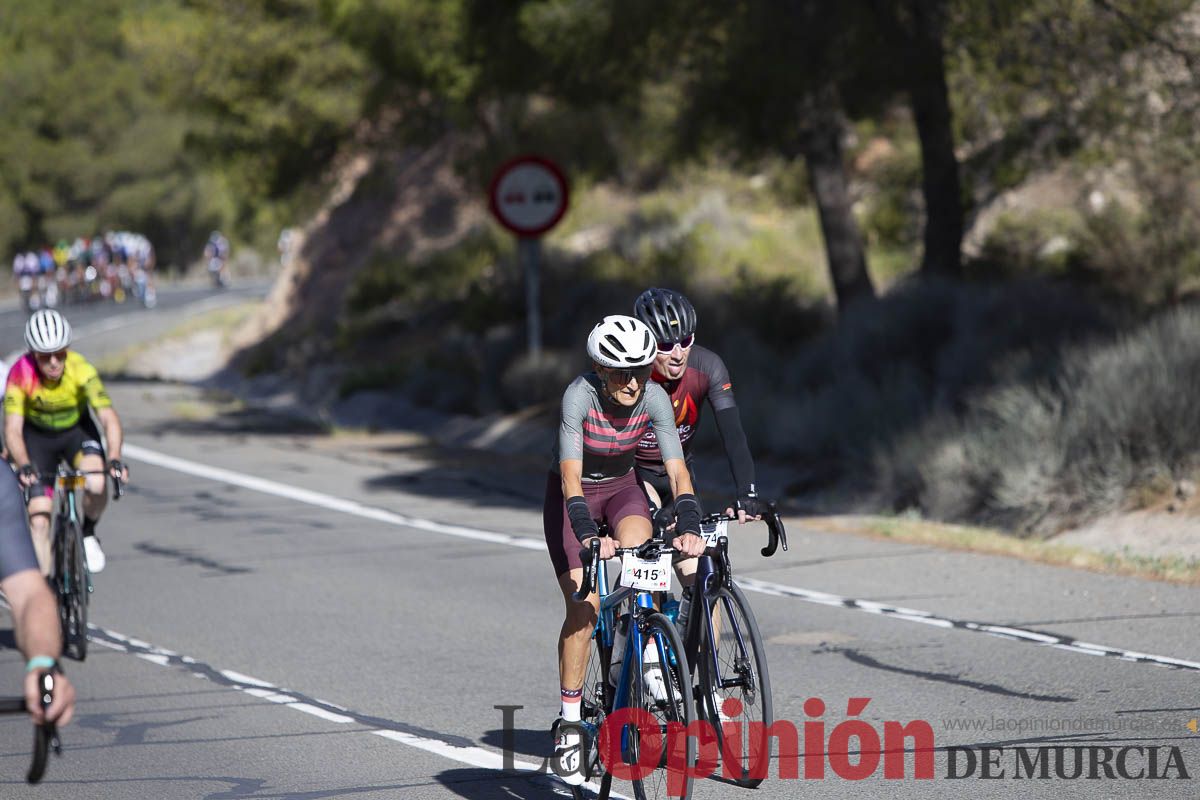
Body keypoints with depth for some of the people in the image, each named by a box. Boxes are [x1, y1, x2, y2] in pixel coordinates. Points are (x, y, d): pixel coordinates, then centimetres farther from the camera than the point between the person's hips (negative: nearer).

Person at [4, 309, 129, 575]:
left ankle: (88, 534, 1)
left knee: (96, 485, -29)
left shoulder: (81, 370, -30)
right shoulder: (21, 374, -30)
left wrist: (115, 459, -51)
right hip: (37, 436, 0)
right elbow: (12, 430, -32)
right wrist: (23, 465, -49)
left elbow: (109, 417, -35)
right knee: (39, 521, -10)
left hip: (77, 430, 0)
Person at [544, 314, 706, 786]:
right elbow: (571, 477, -37)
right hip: (572, 495, -2)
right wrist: (587, 536, -51)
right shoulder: (580, 395, -29)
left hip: (621, 486, 3)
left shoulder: (654, 398, -21)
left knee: (636, 540, -31)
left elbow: (677, 470, -26)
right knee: (584, 606, -16)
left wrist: (689, 527, -42)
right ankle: (570, 724, -5)